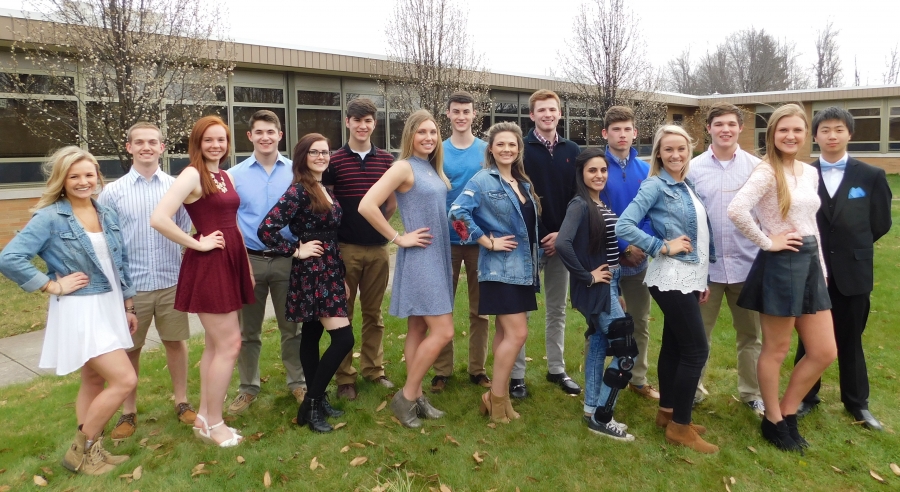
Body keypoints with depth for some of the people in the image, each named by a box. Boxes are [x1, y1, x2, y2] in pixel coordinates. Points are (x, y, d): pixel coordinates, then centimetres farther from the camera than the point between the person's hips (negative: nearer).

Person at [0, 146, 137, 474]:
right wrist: (53, 286, -16)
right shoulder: (50, 217, -13)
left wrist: (128, 306, 14)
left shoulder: (107, 215, 6)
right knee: (124, 379, -11)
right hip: (79, 311, -7)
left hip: (110, 306, 7)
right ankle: (80, 451, 7)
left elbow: (121, 264, 13)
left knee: (95, 380, 16)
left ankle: (90, 448, 30)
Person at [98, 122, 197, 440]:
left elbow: (186, 232, 6)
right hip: (131, 285, 0)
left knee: (175, 341, 12)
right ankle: (128, 412, 28)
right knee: (129, 348, 12)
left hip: (171, 282, 1)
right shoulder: (113, 192, -2)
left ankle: (182, 402, 29)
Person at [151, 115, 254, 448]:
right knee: (230, 343, -5)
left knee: (215, 344, 13)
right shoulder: (192, 174, -11)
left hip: (231, 261, 8)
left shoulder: (226, 176, 13)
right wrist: (197, 243, -15)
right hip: (207, 264, -8)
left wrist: (247, 266, 16)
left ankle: (204, 417, 26)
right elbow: (159, 219, -24)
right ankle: (213, 424, 10)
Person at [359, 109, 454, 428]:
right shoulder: (404, 167, -12)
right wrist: (398, 238, -15)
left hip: (437, 256, 8)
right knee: (443, 331, -9)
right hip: (418, 258, -8)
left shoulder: (433, 169, 12)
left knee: (419, 330, 12)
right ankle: (406, 397, 5)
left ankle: (416, 396, 22)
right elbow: (366, 206, -22)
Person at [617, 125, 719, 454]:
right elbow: (624, 226, -22)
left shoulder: (687, 187, 14)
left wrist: (702, 279, 18)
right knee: (696, 350, -6)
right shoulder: (655, 186, -11)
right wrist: (663, 246, -18)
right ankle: (680, 427, 5)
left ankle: (667, 412, 26)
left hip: (689, 277, 8)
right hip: (672, 279, -8)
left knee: (674, 346, 14)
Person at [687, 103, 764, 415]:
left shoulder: (756, 167, 0)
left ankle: (752, 392, 29)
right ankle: (692, 389, 25)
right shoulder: (694, 168, -1)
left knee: (750, 333, 14)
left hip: (747, 264, 1)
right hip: (705, 265, -1)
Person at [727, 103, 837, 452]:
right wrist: (766, 242, -18)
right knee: (776, 351, 6)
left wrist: (821, 267, 16)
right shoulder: (767, 172, -13)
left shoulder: (811, 173, 12)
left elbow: (812, 224, 19)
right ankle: (773, 422, 24)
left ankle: (787, 413, 28)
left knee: (825, 352, 11)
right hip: (780, 264, -8)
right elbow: (736, 210, -30)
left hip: (810, 263, 8)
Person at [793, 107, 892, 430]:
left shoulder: (871, 176, 0)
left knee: (850, 339, 13)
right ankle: (806, 397, 27)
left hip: (853, 271, 1)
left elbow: (881, 223, 5)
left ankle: (857, 402, 29)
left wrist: (852, 247, 7)